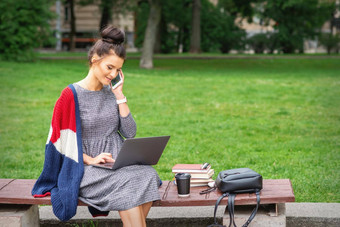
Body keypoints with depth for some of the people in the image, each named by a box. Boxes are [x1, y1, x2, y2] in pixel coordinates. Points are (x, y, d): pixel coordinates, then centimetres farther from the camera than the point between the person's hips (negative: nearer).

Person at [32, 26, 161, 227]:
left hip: (118, 162, 5)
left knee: (147, 175, -27)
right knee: (128, 184, -33)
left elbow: (130, 133, 7)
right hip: (86, 170, -5)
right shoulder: (71, 95, -3)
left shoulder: (111, 92, 12)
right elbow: (63, 142, -3)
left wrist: (120, 96, 1)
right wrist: (90, 159, -16)